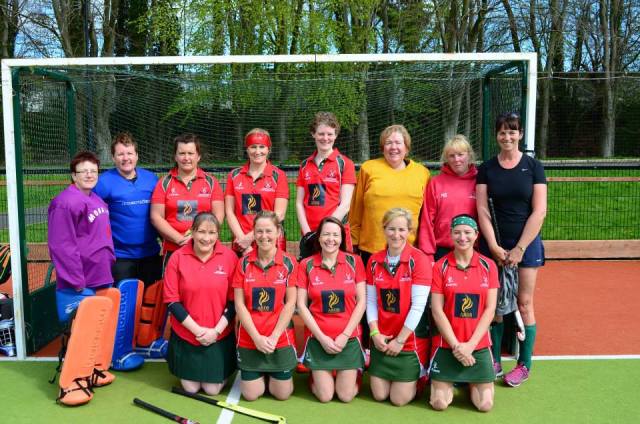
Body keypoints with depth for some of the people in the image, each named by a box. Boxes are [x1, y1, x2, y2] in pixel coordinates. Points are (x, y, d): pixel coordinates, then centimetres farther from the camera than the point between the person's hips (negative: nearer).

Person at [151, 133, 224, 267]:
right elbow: (156, 217, 1)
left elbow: (218, 215, 2)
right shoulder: (165, 183, 7)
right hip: (173, 251, 0)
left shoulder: (211, 182, 7)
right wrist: (179, 239, -10)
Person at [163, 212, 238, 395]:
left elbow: (234, 301, -6)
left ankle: (221, 372, 39)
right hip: (186, 334, 1)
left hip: (220, 335, 0)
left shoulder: (230, 257, -10)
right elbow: (172, 301, -9)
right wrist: (196, 329, -13)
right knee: (190, 388, 10)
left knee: (213, 389, 7)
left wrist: (216, 330, -14)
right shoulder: (177, 257, -11)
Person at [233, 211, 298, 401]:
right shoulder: (244, 263, -3)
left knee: (282, 394, 5)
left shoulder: (289, 263, -6)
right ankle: (262, 374, 36)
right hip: (249, 339, 1)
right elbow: (239, 304, -4)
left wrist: (273, 337, -11)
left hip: (280, 339, -1)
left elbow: (290, 303, -6)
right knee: (250, 395, 5)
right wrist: (257, 337, -11)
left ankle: (273, 373, 37)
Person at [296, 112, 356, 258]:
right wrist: (307, 232, -5)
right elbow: (299, 203, 8)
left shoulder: (345, 164, -1)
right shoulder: (305, 165, 10)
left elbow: (345, 205, -7)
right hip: (309, 236, 3)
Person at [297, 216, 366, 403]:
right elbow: (301, 305, -3)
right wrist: (321, 337, -9)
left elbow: (361, 301, -2)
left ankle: (353, 373, 32)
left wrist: (345, 335, -8)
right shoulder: (306, 265, -3)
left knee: (346, 396, 1)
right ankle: (316, 376, 31)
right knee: (325, 396, -1)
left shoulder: (354, 261, -2)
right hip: (318, 338, 0)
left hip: (349, 337, 1)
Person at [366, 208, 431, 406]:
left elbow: (418, 305, -17)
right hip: (381, 340, 4)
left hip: (409, 341, -4)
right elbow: (371, 301, 3)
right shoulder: (374, 260, 1)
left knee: (400, 399, 1)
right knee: (379, 395, 8)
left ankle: (418, 377, 30)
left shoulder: (419, 260, -14)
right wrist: (375, 333, -9)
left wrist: (400, 340, -15)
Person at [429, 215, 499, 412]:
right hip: (447, 344, -1)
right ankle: (451, 382, 29)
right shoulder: (440, 266, -4)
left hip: (479, 344, 1)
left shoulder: (488, 266, 0)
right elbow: (437, 311, -7)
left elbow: (490, 309, -3)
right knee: (439, 403, -4)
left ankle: (471, 382, 31)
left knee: (485, 405, -1)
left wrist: (470, 344, -11)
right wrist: (456, 345, -12)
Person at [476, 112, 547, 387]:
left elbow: (539, 211, -5)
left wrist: (519, 249, -9)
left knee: (523, 303, 3)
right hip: (494, 245, 1)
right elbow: (482, 211, -1)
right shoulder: (487, 168, 4)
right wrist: (494, 246, -10)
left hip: (526, 243, -1)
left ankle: (524, 364, 16)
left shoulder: (533, 166, 0)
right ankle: (494, 360, 18)